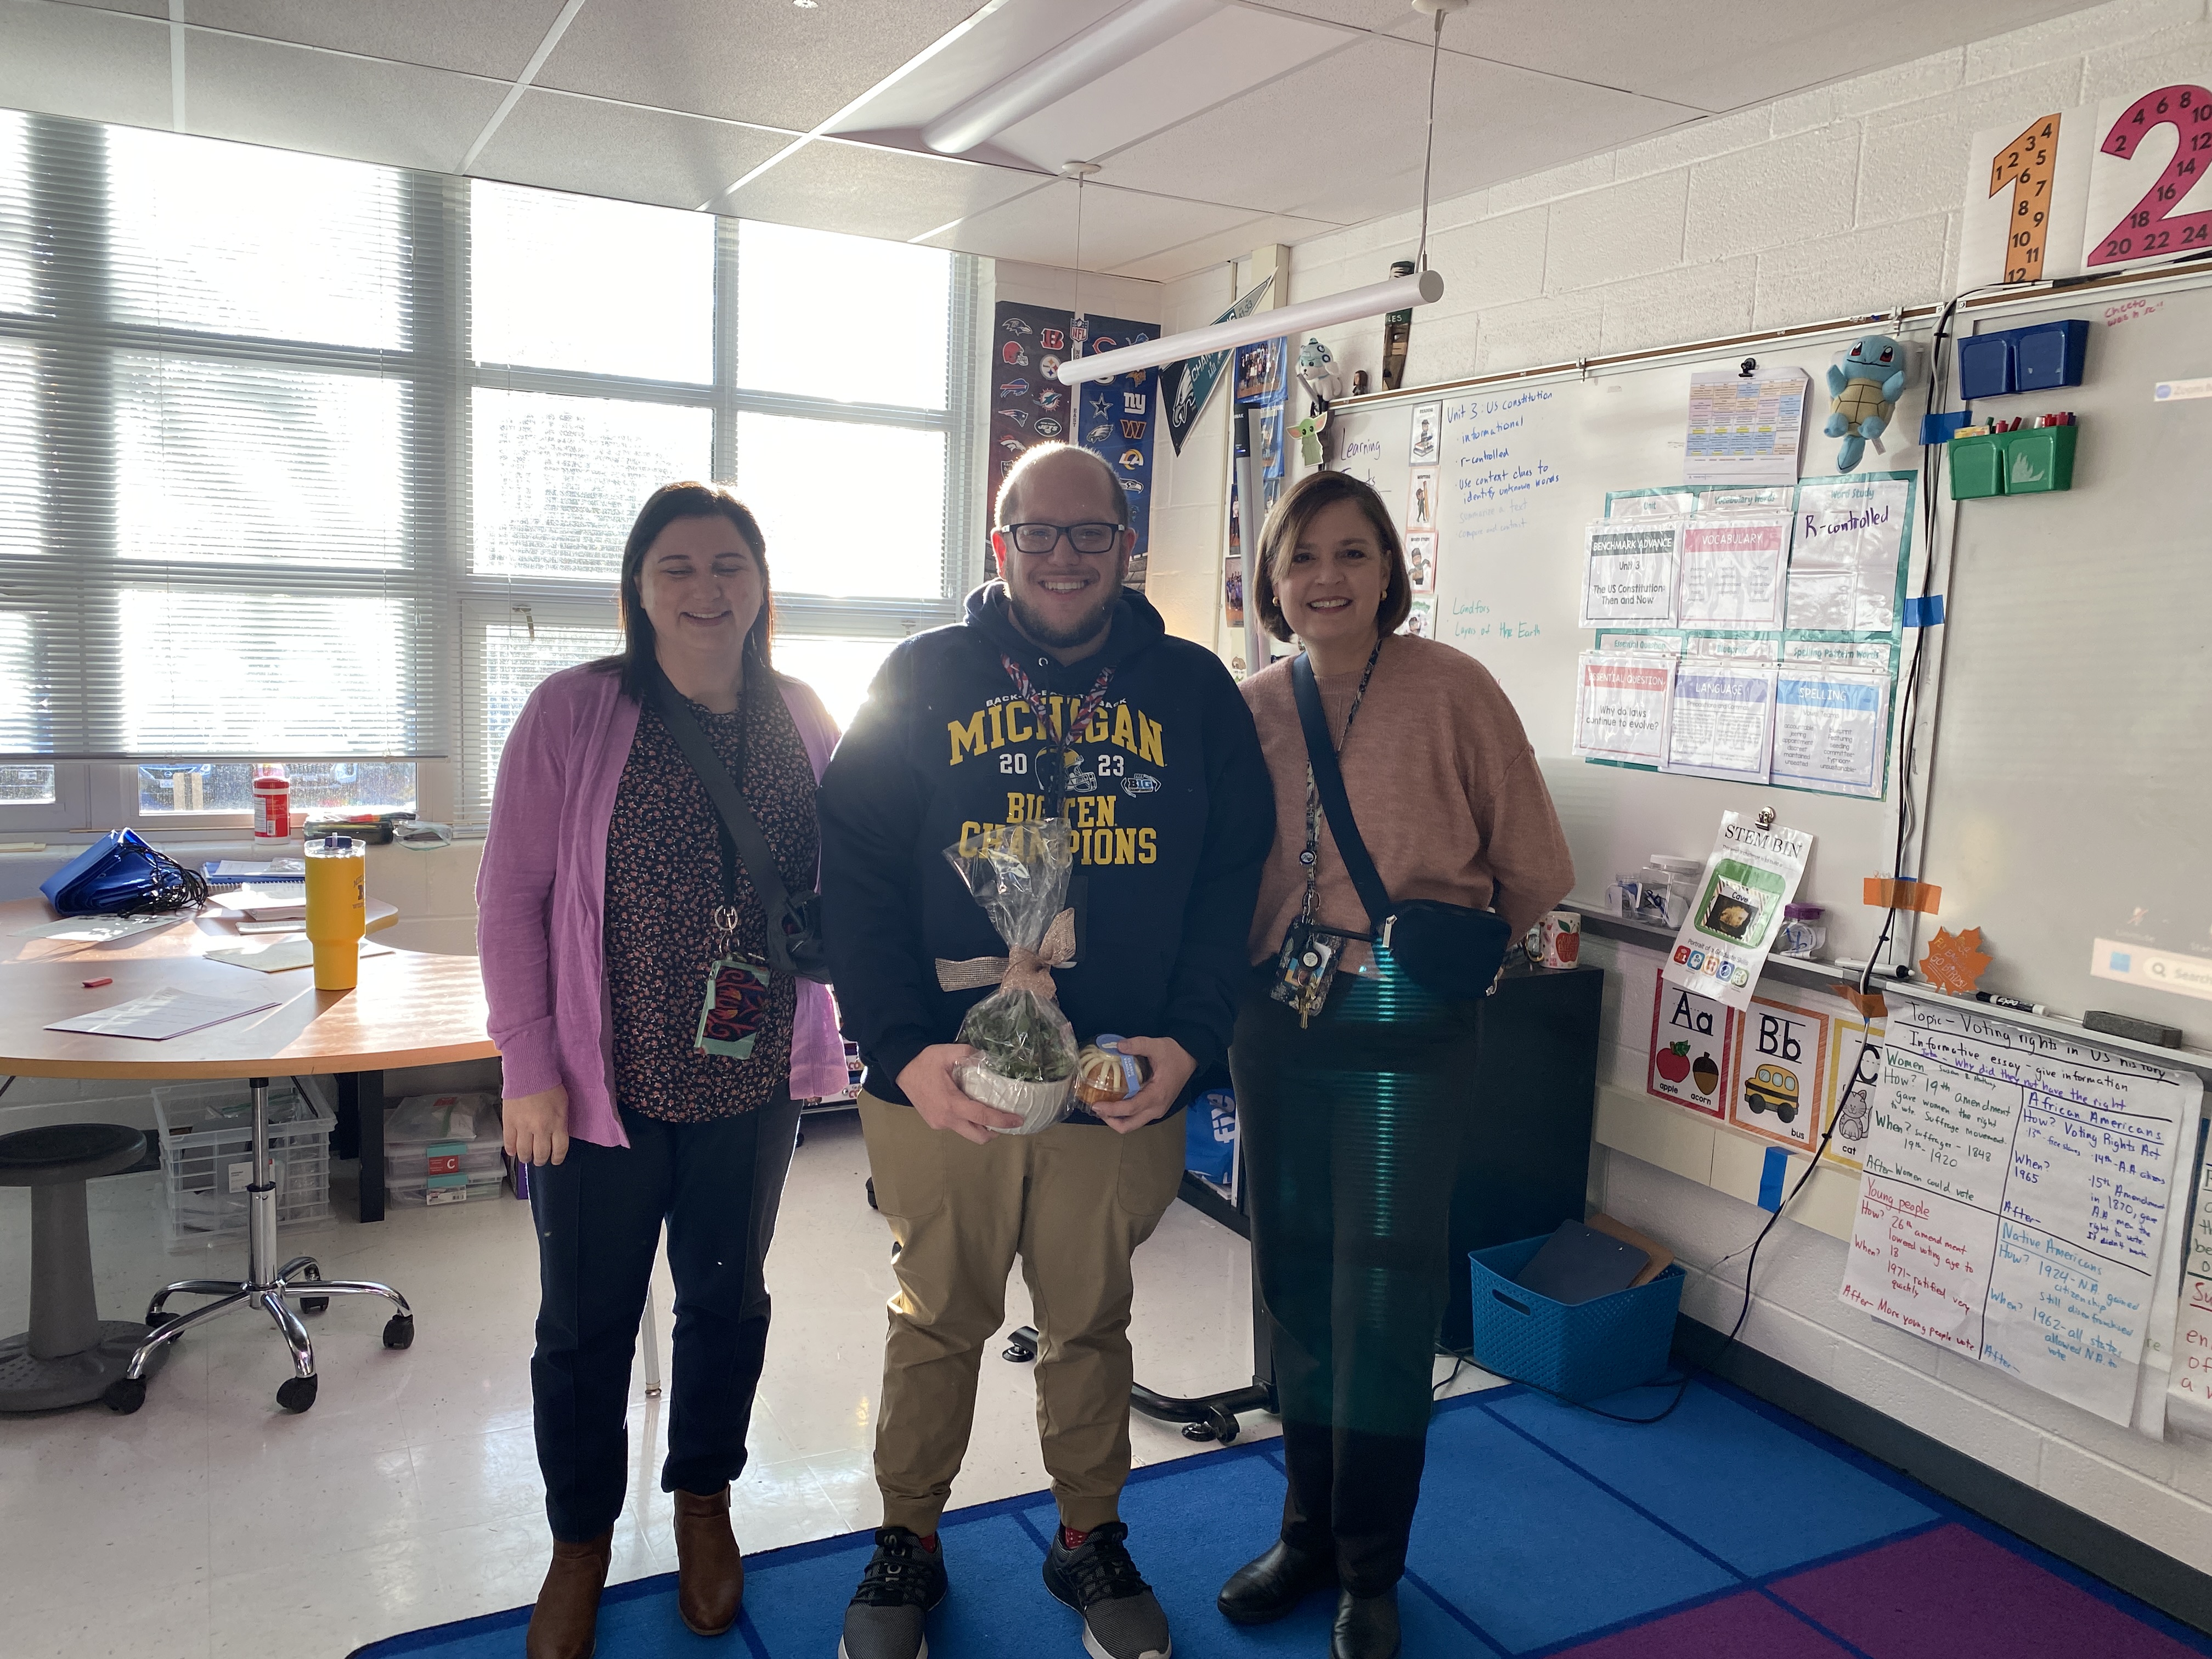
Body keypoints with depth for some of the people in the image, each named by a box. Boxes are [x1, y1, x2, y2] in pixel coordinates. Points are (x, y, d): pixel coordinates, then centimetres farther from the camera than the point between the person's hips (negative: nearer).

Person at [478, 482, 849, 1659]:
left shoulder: (801, 719, 0)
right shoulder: (573, 711, -9)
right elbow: (512, 894, -9)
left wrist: (824, 1033, 1)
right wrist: (530, 1064, -11)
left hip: (752, 1081, 3)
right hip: (604, 1081, -2)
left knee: (728, 1298, 19)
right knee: (586, 1322, 12)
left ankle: (704, 1502, 43)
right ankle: (580, 1542, 36)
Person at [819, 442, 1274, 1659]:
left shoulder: (1194, 691, 4)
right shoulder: (924, 680, 0)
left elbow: (1234, 876, 2)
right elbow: (855, 874, -4)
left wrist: (1191, 1040, -11)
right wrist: (903, 1050, -16)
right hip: (942, 1084, 0)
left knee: (1091, 1324, 18)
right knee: (937, 1319, 15)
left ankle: (1091, 1538, 40)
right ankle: (907, 1542, 38)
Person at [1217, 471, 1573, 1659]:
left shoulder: (1449, 689, -8)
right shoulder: (1250, 708, 5)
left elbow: (1532, 868, -2)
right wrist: (1238, 996, 6)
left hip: (1405, 1027, -4)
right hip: (1275, 1022, 4)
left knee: (1382, 1294, 4)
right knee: (1293, 1282, 14)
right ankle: (1307, 1533, 34)